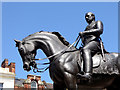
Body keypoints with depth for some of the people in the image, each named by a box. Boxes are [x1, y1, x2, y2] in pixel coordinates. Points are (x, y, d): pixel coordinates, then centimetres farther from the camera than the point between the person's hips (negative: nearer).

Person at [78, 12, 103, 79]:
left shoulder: (97, 23, 15)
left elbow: (100, 30, -7)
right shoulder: (87, 27, 35)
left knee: (85, 49, -40)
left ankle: (88, 74, -60)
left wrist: (85, 32, -10)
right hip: (86, 45, 9)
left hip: (94, 43, -9)